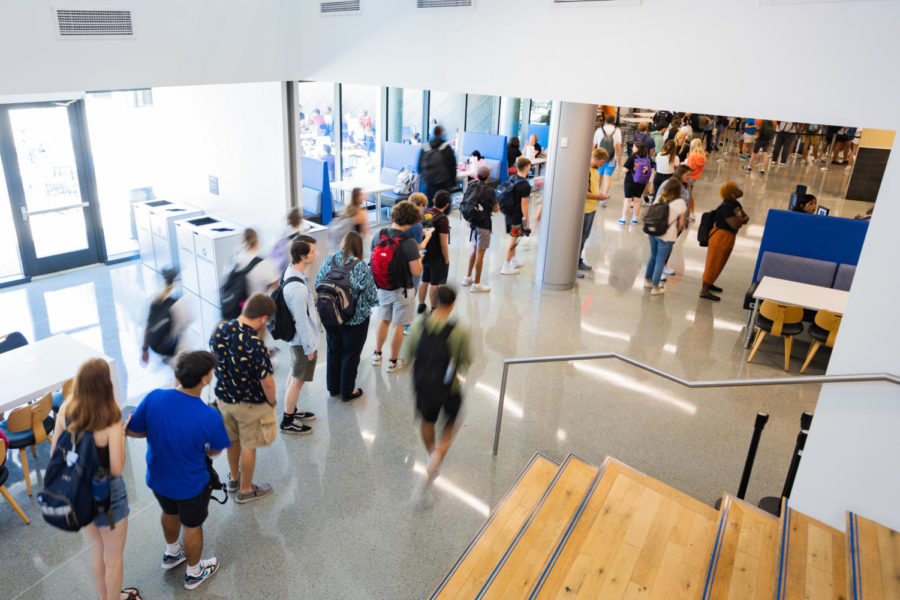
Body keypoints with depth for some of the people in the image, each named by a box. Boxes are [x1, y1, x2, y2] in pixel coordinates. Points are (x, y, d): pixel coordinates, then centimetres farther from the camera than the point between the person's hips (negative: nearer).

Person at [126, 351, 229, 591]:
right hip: (190, 485, -4)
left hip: (156, 478, 4)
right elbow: (216, 451, -14)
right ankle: (194, 573, 47)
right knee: (192, 526, 23)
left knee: (170, 513, 33)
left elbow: (132, 430, -10)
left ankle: (171, 554, 61)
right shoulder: (210, 417, -33)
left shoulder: (153, 398, -26)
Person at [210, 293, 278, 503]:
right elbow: (267, 382, -26)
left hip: (223, 397, 7)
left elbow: (214, 360, 4)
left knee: (233, 440, 28)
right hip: (250, 405, -6)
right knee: (248, 446, 14)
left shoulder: (220, 329, -12)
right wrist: (272, 402, -6)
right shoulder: (255, 345, -33)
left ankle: (234, 478, 49)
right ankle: (246, 490, 33)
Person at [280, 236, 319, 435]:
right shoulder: (298, 288, -34)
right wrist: (309, 347, -17)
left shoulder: (291, 271, -4)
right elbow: (301, 321, -26)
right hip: (302, 340, -10)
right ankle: (287, 421, 23)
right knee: (298, 380, 7)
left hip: (295, 336, 10)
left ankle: (291, 410, 43)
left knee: (294, 374, 24)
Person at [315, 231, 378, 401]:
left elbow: (317, 286, 2)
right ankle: (347, 391, 27)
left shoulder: (328, 261, -6)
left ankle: (333, 387, 37)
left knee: (333, 351, 21)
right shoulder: (361, 266, -19)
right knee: (350, 354, 12)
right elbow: (372, 295, -13)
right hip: (355, 320, -4)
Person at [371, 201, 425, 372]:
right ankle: (393, 362, 24)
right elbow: (416, 272, -21)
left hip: (382, 288, 5)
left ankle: (377, 354, 39)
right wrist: (419, 258, 0)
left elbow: (374, 259, 5)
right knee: (398, 326, 12)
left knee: (384, 320, 25)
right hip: (402, 291, -5)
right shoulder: (409, 243, -24)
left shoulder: (379, 235, -8)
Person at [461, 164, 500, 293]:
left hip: (472, 223, 7)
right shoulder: (490, 191, -17)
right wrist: (497, 205, 11)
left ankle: (468, 278, 31)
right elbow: (496, 209, -10)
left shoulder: (471, 186, 0)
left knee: (475, 249, 22)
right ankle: (476, 284, 6)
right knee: (480, 253, 0)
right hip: (483, 225, -7)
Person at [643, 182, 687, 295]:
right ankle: (655, 288, 10)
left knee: (653, 256, 22)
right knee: (660, 260, 4)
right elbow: (681, 223, -3)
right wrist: (676, 232, 14)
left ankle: (647, 280, 35)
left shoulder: (659, 198, 4)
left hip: (652, 232, 5)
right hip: (667, 235, -5)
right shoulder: (680, 203, -7)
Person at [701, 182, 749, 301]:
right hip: (721, 237, -10)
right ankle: (704, 291, 4)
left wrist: (740, 219, -11)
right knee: (713, 264, -3)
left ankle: (709, 283, 35)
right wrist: (742, 219, -8)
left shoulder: (735, 204, 7)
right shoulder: (726, 207, -23)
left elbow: (746, 217, 11)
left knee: (719, 264, 20)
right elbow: (734, 225, -29)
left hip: (728, 238, 10)